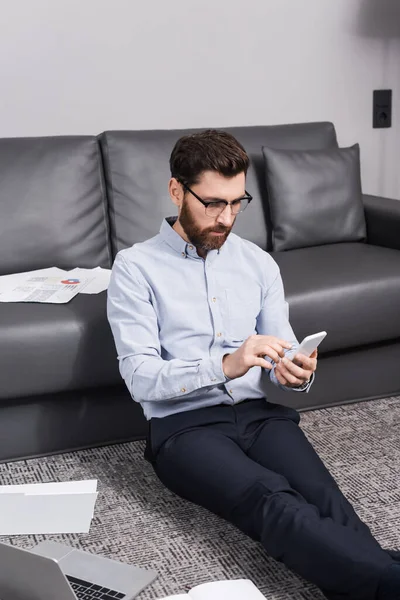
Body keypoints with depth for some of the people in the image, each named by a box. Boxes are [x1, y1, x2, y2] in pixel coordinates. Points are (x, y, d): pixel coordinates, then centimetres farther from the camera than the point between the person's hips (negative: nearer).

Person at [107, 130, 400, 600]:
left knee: (322, 494, -29)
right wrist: (225, 366, -25)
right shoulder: (135, 268, 0)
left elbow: (284, 353, 12)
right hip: (184, 423, -4)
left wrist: (295, 374, -13)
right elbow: (140, 378, -9)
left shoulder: (258, 263, 14)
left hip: (259, 412, 4)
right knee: (274, 501, -34)